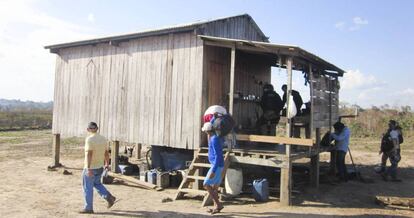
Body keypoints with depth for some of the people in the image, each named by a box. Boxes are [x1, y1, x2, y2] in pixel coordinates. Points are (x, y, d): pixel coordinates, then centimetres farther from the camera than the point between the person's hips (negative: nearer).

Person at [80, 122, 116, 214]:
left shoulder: (89, 139, -19)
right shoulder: (103, 138, 3)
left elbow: (89, 154, -25)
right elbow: (106, 153, 11)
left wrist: (88, 168, -28)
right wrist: (107, 164, 23)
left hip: (90, 167, -7)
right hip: (100, 166, 7)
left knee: (87, 187, 5)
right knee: (97, 184, 24)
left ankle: (88, 208, 12)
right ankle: (109, 197, 12)